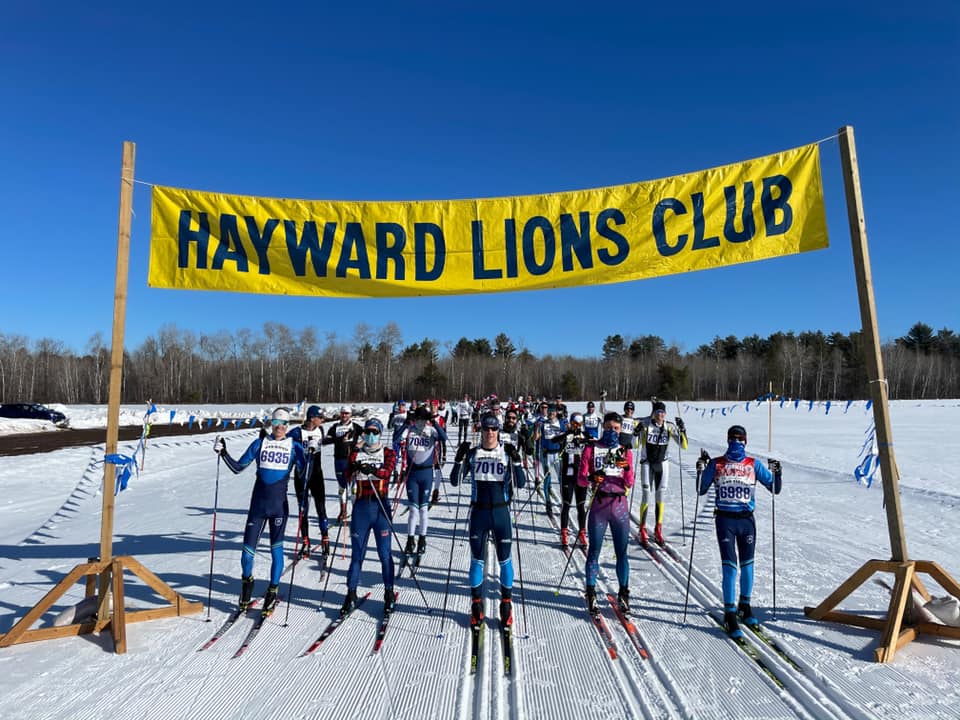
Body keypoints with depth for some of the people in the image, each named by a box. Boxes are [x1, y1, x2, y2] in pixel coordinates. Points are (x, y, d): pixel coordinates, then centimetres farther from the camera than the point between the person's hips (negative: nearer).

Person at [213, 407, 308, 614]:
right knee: (248, 549, 3)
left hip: (279, 505, -1)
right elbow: (238, 467, 6)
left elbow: (304, 472, -8)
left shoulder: (294, 447, 2)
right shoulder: (260, 443, 5)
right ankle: (247, 581, 33)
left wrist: (311, 454, -22)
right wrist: (223, 453, -6)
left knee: (276, 548, 3)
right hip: (258, 504, 1)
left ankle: (273, 591, 20)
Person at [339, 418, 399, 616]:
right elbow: (347, 477, -5)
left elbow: (388, 472, -14)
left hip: (381, 505, -2)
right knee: (357, 552, 5)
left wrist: (372, 470, -34)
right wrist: (353, 469, -27)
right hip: (361, 505, 2)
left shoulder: (388, 453, 5)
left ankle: (389, 593, 14)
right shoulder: (356, 453, 10)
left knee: (385, 552, 1)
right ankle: (351, 594, 16)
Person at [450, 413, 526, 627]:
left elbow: (520, 483, -8)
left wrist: (516, 461, -22)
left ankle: (506, 603, 23)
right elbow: (455, 481, -2)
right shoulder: (472, 453, 1)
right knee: (477, 559, 8)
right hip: (479, 512, 1)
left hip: (501, 511, 0)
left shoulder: (507, 453, -1)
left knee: (504, 559, 6)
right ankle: (477, 604, 23)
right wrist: (459, 459, -17)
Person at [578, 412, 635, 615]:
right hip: (598, 504, -2)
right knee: (594, 551, 4)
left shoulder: (625, 451, 7)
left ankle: (623, 594, 20)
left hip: (620, 505, 2)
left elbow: (630, 483, 0)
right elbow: (580, 479, -3)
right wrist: (591, 478, -24)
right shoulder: (591, 448, 1)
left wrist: (627, 468, -19)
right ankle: (591, 594, 16)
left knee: (622, 552, 7)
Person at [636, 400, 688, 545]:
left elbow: (684, 445, -5)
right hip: (647, 464, -2)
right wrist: (637, 433, -28)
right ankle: (642, 530, 9)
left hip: (662, 464, 2)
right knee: (646, 497, -4)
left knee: (660, 497, 7)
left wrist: (682, 429, -18)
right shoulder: (645, 424, -11)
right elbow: (635, 445, -11)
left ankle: (658, 529, 19)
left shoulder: (670, 426, -5)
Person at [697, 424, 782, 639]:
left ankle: (744, 607, 32)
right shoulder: (716, 464, 1)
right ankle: (730, 615, 1)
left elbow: (775, 488, 5)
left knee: (747, 565, 13)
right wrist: (701, 470, -13)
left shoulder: (754, 465, 5)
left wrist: (777, 473, -14)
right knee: (730, 567, -6)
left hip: (747, 520, 2)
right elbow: (702, 490, 3)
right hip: (725, 519, -2)